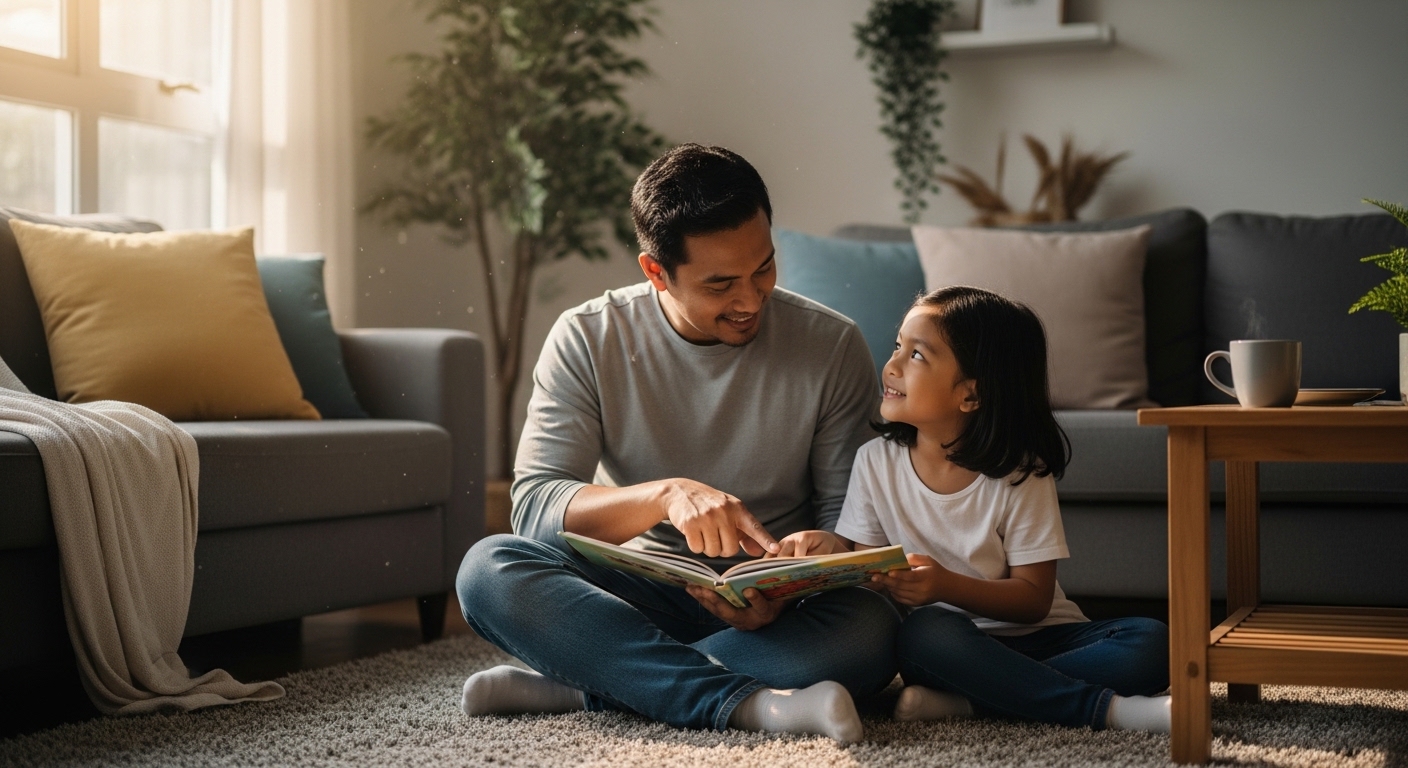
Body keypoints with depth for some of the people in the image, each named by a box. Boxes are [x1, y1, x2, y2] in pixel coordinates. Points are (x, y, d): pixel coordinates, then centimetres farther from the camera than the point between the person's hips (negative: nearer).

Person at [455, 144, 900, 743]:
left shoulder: (832, 347, -6)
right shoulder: (588, 340, -6)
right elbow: (535, 507, -15)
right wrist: (665, 495, -33)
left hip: (768, 606, 0)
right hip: (636, 590, 1)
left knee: (871, 630, -33)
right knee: (487, 568, -27)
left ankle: (578, 685, -25)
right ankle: (750, 703, -34)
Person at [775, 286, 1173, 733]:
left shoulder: (1020, 473, -11)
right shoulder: (876, 462, -2)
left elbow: (1035, 599, -12)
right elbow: (870, 570, 2)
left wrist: (947, 585, -29)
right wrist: (836, 549, -21)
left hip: (1032, 636, 0)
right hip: (950, 644, 0)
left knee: (1151, 644, -25)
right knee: (927, 630, -35)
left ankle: (962, 700, -28)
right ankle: (1111, 709, -29)